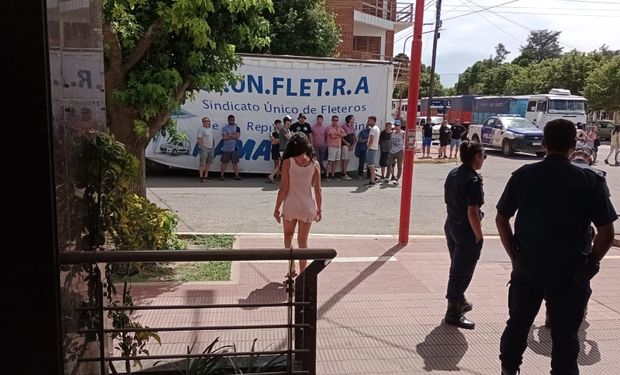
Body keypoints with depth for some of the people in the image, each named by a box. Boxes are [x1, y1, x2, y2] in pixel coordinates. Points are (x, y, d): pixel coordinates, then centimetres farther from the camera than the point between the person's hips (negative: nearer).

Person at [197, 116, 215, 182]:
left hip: (211, 148, 9)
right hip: (204, 148, -9)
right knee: (202, 163, -9)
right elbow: (198, 139, -16)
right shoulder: (201, 129, -10)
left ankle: (206, 176, 21)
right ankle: (201, 177, -7)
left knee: (208, 163, 12)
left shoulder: (210, 129, 15)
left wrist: (213, 144, 14)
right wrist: (202, 146, -20)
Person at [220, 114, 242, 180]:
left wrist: (229, 135, -12)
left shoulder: (237, 128, 8)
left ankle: (236, 175, 12)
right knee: (224, 162, 3)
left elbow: (238, 136, -9)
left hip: (234, 148, 2)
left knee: (235, 162, 6)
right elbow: (225, 137, -15)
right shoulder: (224, 128, 0)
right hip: (226, 149, -2)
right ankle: (221, 175, 8)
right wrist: (234, 136, -10)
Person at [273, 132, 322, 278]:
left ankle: (292, 267, 16)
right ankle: (302, 273, 17)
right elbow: (317, 189, -1)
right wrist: (319, 209, 10)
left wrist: (277, 208, 0)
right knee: (303, 241, 12)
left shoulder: (288, 162, -9)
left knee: (288, 236, 22)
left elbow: (283, 189, -9)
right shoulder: (314, 164, -4)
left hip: (290, 205, -1)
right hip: (307, 207, 1)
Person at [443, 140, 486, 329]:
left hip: (451, 227, 9)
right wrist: (479, 236, -15)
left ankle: (460, 302, 40)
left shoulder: (453, 174, 4)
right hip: (467, 231, -8)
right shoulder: (473, 180, -21)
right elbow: (472, 213, -25)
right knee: (463, 272, 3)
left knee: (457, 268, 23)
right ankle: (453, 312, 11)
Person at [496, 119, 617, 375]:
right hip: (570, 272, -2)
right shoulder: (591, 180, -8)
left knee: (517, 323, 18)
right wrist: (589, 263, 3)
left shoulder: (522, 175, -3)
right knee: (565, 334, 11)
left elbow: (501, 220, 2)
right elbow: (606, 233, -10)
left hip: (527, 266, 2)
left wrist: (515, 255, 8)